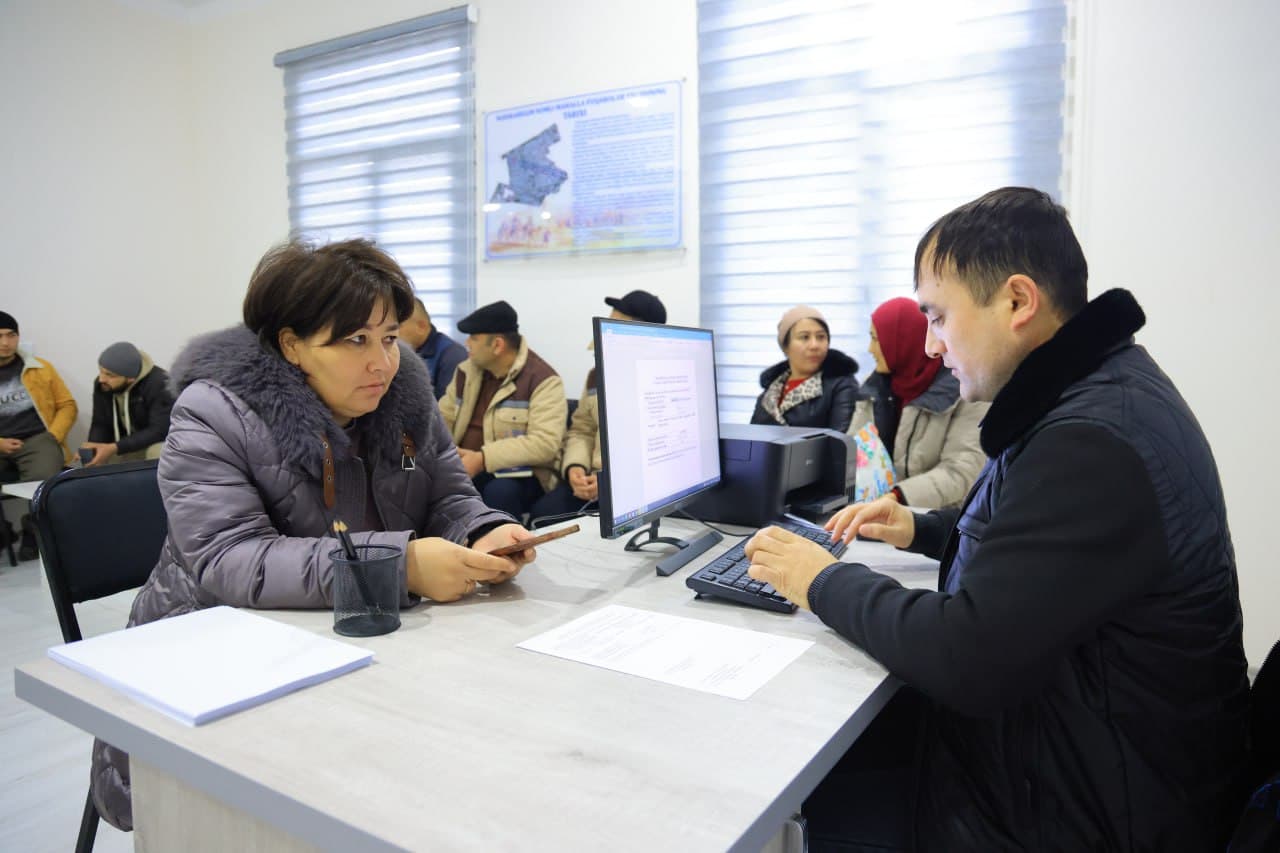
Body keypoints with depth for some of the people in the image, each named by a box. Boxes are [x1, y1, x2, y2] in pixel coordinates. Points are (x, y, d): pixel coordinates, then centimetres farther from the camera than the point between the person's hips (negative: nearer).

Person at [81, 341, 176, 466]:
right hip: (126, 445, 6)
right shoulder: (102, 385, -7)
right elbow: (100, 424, 0)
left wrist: (114, 448, -36)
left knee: (158, 453, -35)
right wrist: (91, 447, -23)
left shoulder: (158, 384, -27)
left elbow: (160, 430, -30)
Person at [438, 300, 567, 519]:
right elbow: (443, 418, 18)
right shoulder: (467, 371, 11)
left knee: (499, 492, -38)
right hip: (461, 467, 6)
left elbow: (545, 443, -22)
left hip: (517, 474, -5)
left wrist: (482, 459, -27)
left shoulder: (543, 380, -11)